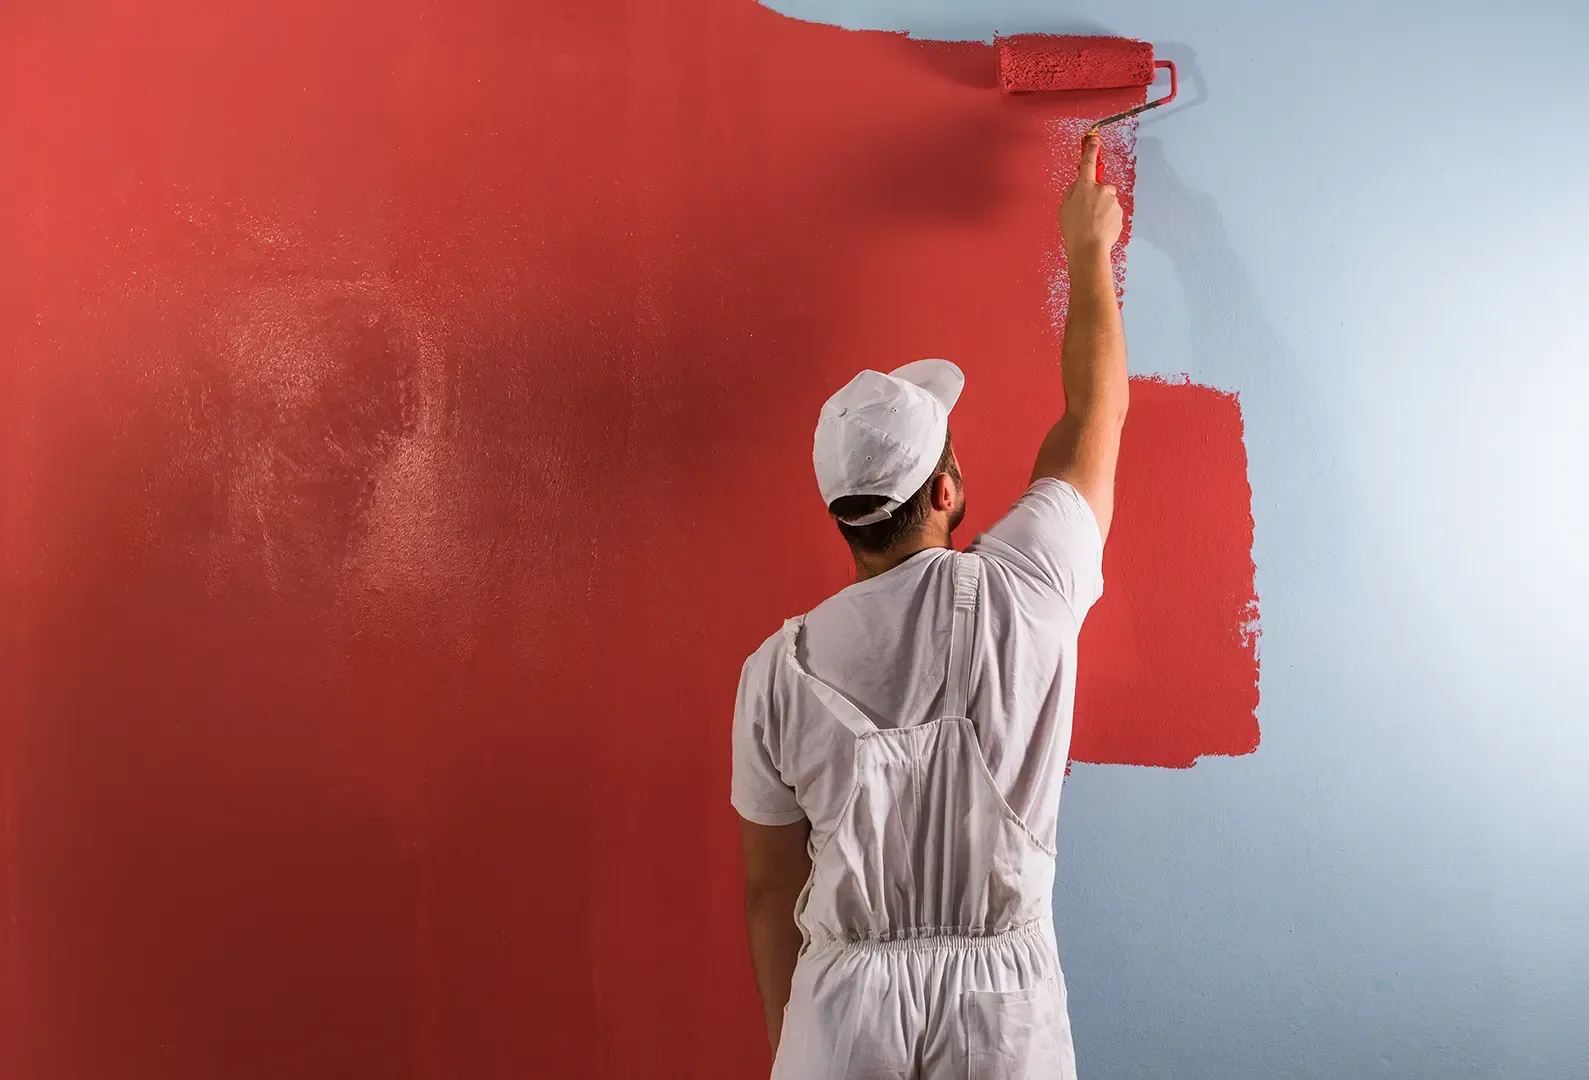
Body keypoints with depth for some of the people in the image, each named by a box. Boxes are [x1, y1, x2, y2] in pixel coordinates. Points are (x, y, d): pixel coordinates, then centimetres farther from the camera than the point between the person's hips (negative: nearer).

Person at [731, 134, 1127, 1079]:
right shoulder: (1019, 592, -13)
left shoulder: (780, 669, -8)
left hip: (845, 999, 1)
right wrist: (1088, 249, 16)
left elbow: (771, 884, 0)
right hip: (1002, 993, 0)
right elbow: (1098, 407, 2)